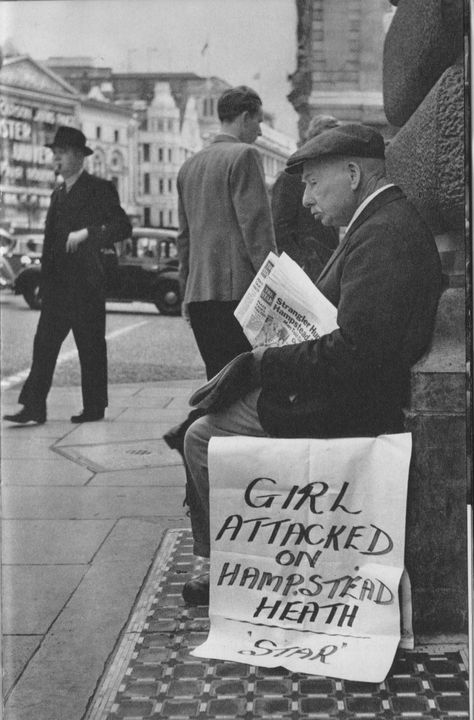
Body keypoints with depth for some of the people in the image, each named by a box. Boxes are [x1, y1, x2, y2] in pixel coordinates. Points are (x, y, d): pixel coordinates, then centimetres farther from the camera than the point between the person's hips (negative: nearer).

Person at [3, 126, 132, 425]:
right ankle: (34, 407, -2)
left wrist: (87, 233, -21)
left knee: (91, 347, 1)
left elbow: (123, 227, -10)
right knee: (44, 344, -1)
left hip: (86, 283, -7)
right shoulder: (58, 194, 20)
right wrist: (46, 280, 14)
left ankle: (94, 408, 10)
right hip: (57, 284, 7)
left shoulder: (99, 189, -2)